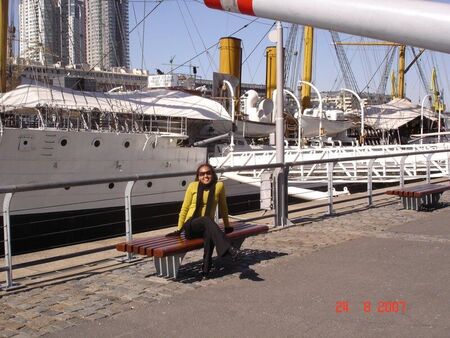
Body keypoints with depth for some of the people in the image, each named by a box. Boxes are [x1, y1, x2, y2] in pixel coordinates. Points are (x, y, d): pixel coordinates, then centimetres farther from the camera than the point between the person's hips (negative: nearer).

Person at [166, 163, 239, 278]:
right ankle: (228, 248, -49)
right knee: (207, 220, -36)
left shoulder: (219, 186, 3)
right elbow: (184, 209, 9)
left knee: (209, 233, -38)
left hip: (207, 226, 1)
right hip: (190, 226, -1)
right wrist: (179, 229, 10)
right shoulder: (193, 186, 2)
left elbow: (223, 207, 15)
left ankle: (206, 268, -37)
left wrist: (227, 226, 23)